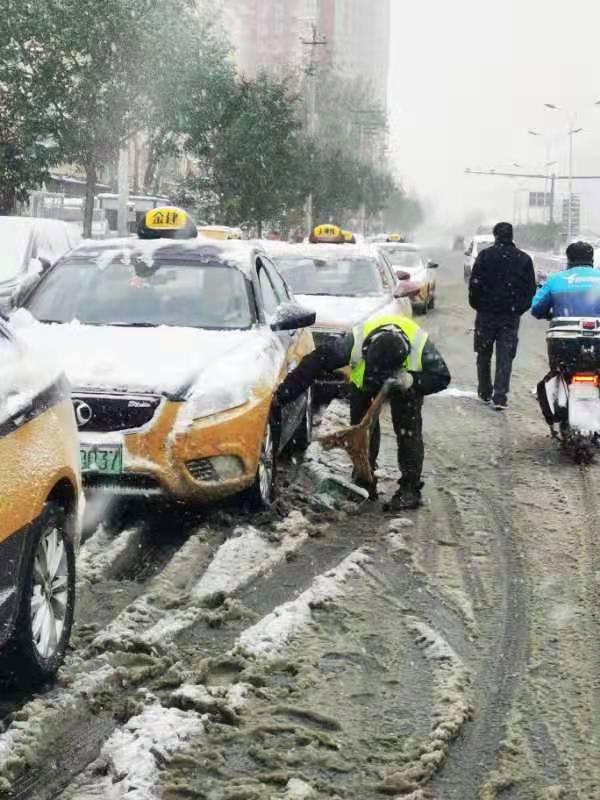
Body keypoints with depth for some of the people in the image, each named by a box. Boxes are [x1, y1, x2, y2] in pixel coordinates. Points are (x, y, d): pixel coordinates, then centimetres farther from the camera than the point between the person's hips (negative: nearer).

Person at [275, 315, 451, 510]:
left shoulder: (421, 345, -41)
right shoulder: (354, 342, -41)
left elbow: (442, 377, -29)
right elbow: (317, 361, -35)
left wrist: (413, 380, -49)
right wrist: (286, 393, -39)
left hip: (406, 385, -1)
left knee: (408, 431, -12)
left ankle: (410, 488, -6)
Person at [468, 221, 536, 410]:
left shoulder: (485, 255, -6)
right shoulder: (524, 259, 2)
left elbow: (474, 285, -7)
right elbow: (530, 289, 4)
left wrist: (476, 305, 7)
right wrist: (519, 308, 13)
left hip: (486, 313, -1)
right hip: (511, 316, 1)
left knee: (484, 355, 14)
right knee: (505, 357, 2)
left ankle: (485, 392, 22)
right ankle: (500, 396, -6)